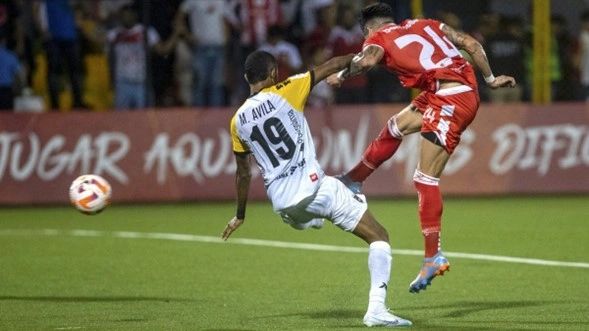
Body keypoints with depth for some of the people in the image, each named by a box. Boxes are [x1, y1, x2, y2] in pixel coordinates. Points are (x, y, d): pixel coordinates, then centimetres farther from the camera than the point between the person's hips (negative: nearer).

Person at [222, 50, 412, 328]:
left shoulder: (238, 122, 9)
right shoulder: (284, 93, -3)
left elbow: (243, 174, 19)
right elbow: (330, 67, 4)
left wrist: (240, 216, 32)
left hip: (284, 208, 5)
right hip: (313, 188, -5)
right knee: (379, 237, -1)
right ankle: (376, 309, -13)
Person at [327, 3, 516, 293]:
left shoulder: (378, 37, 7)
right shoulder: (425, 24, 25)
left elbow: (367, 60, -16)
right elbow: (471, 44, 19)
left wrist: (341, 76, 2)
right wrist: (490, 79, 26)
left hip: (450, 99, -8)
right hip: (467, 90, 8)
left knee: (425, 179, -7)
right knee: (396, 127, 25)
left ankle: (434, 256, -12)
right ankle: (353, 181, 39)